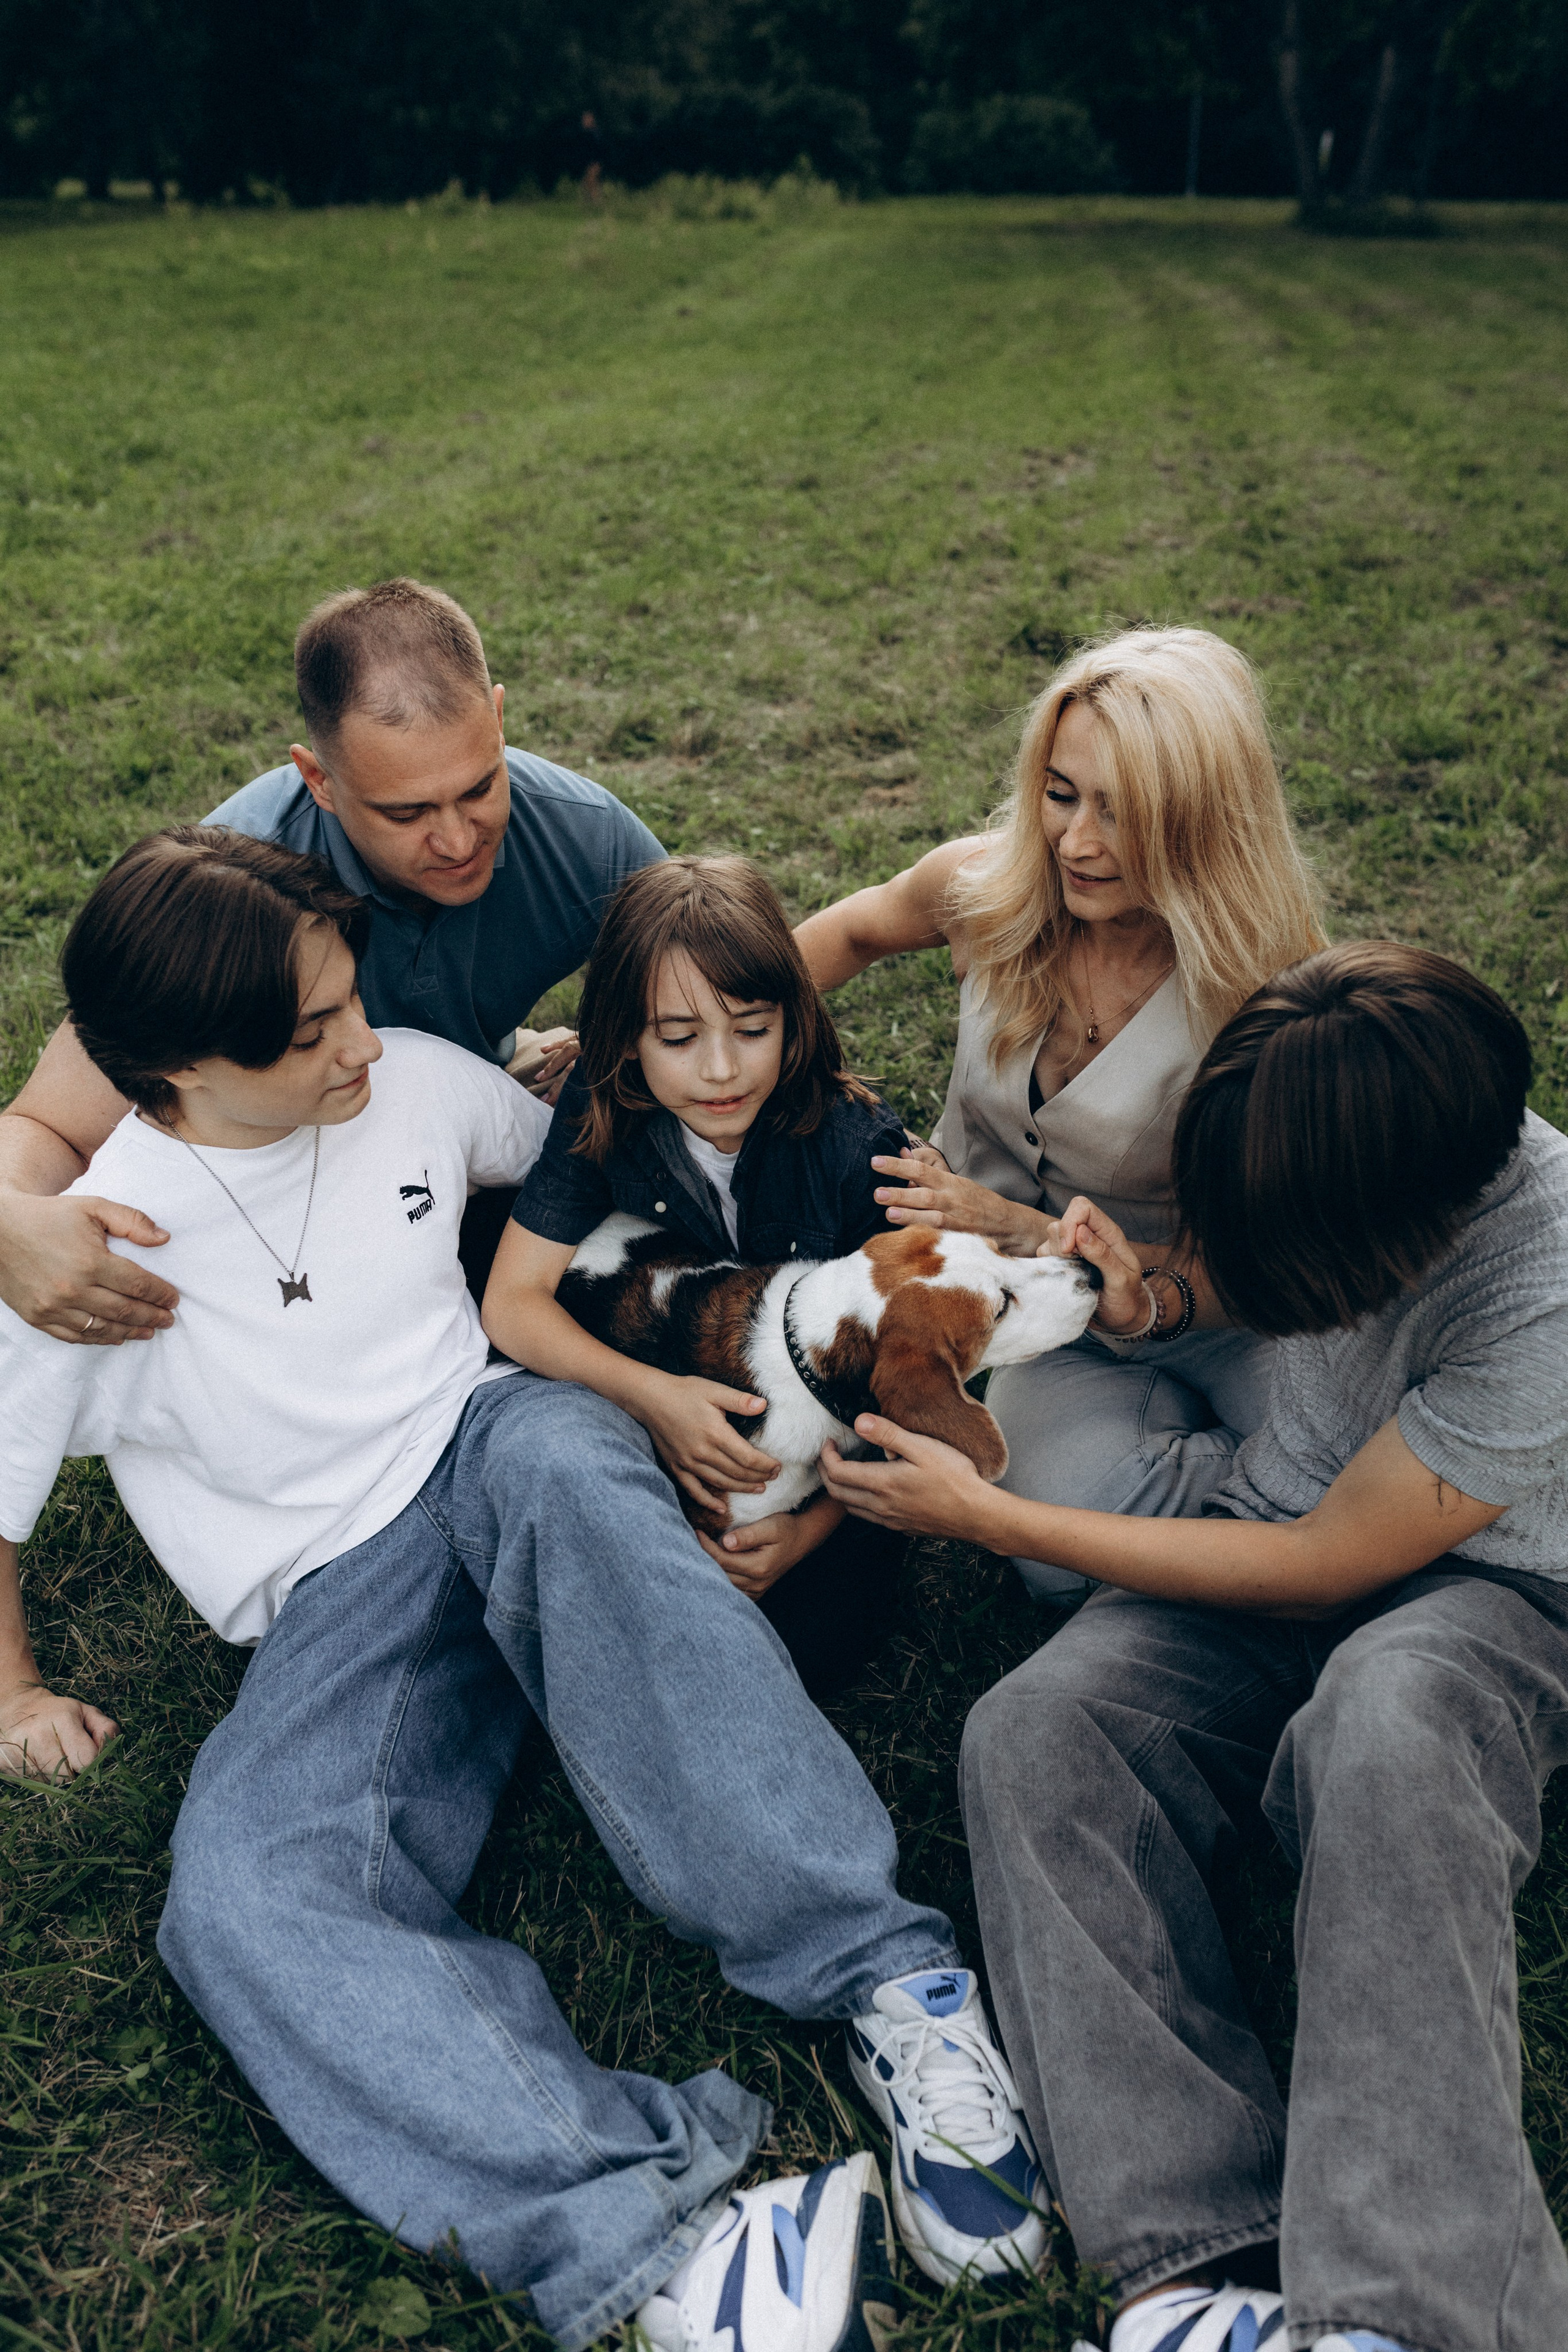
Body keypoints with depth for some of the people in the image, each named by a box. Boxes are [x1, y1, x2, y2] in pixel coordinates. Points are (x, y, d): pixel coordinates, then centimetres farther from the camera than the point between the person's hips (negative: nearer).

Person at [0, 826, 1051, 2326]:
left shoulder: (414, 1083, 5)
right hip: (332, 1602, -1)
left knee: (557, 1460, -38)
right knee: (237, 1903, -31)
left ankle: (883, 1975, -40)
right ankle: (648, 2239, -47)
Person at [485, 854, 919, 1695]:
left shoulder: (857, 1146, -23)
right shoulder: (603, 1115, -14)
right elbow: (512, 1301, -14)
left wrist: (809, 1529, -27)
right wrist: (649, 1394, -31)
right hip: (674, 1414, 2)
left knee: (806, 1647, -21)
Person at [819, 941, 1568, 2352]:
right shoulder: (1305, 1141, -10)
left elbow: (1321, 1567, -20)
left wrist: (987, 1518, -16)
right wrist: (1145, 1295, -11)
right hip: (1292, 1529, 5)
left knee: (1384, 1720, -41)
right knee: (1035, 1726, -24)